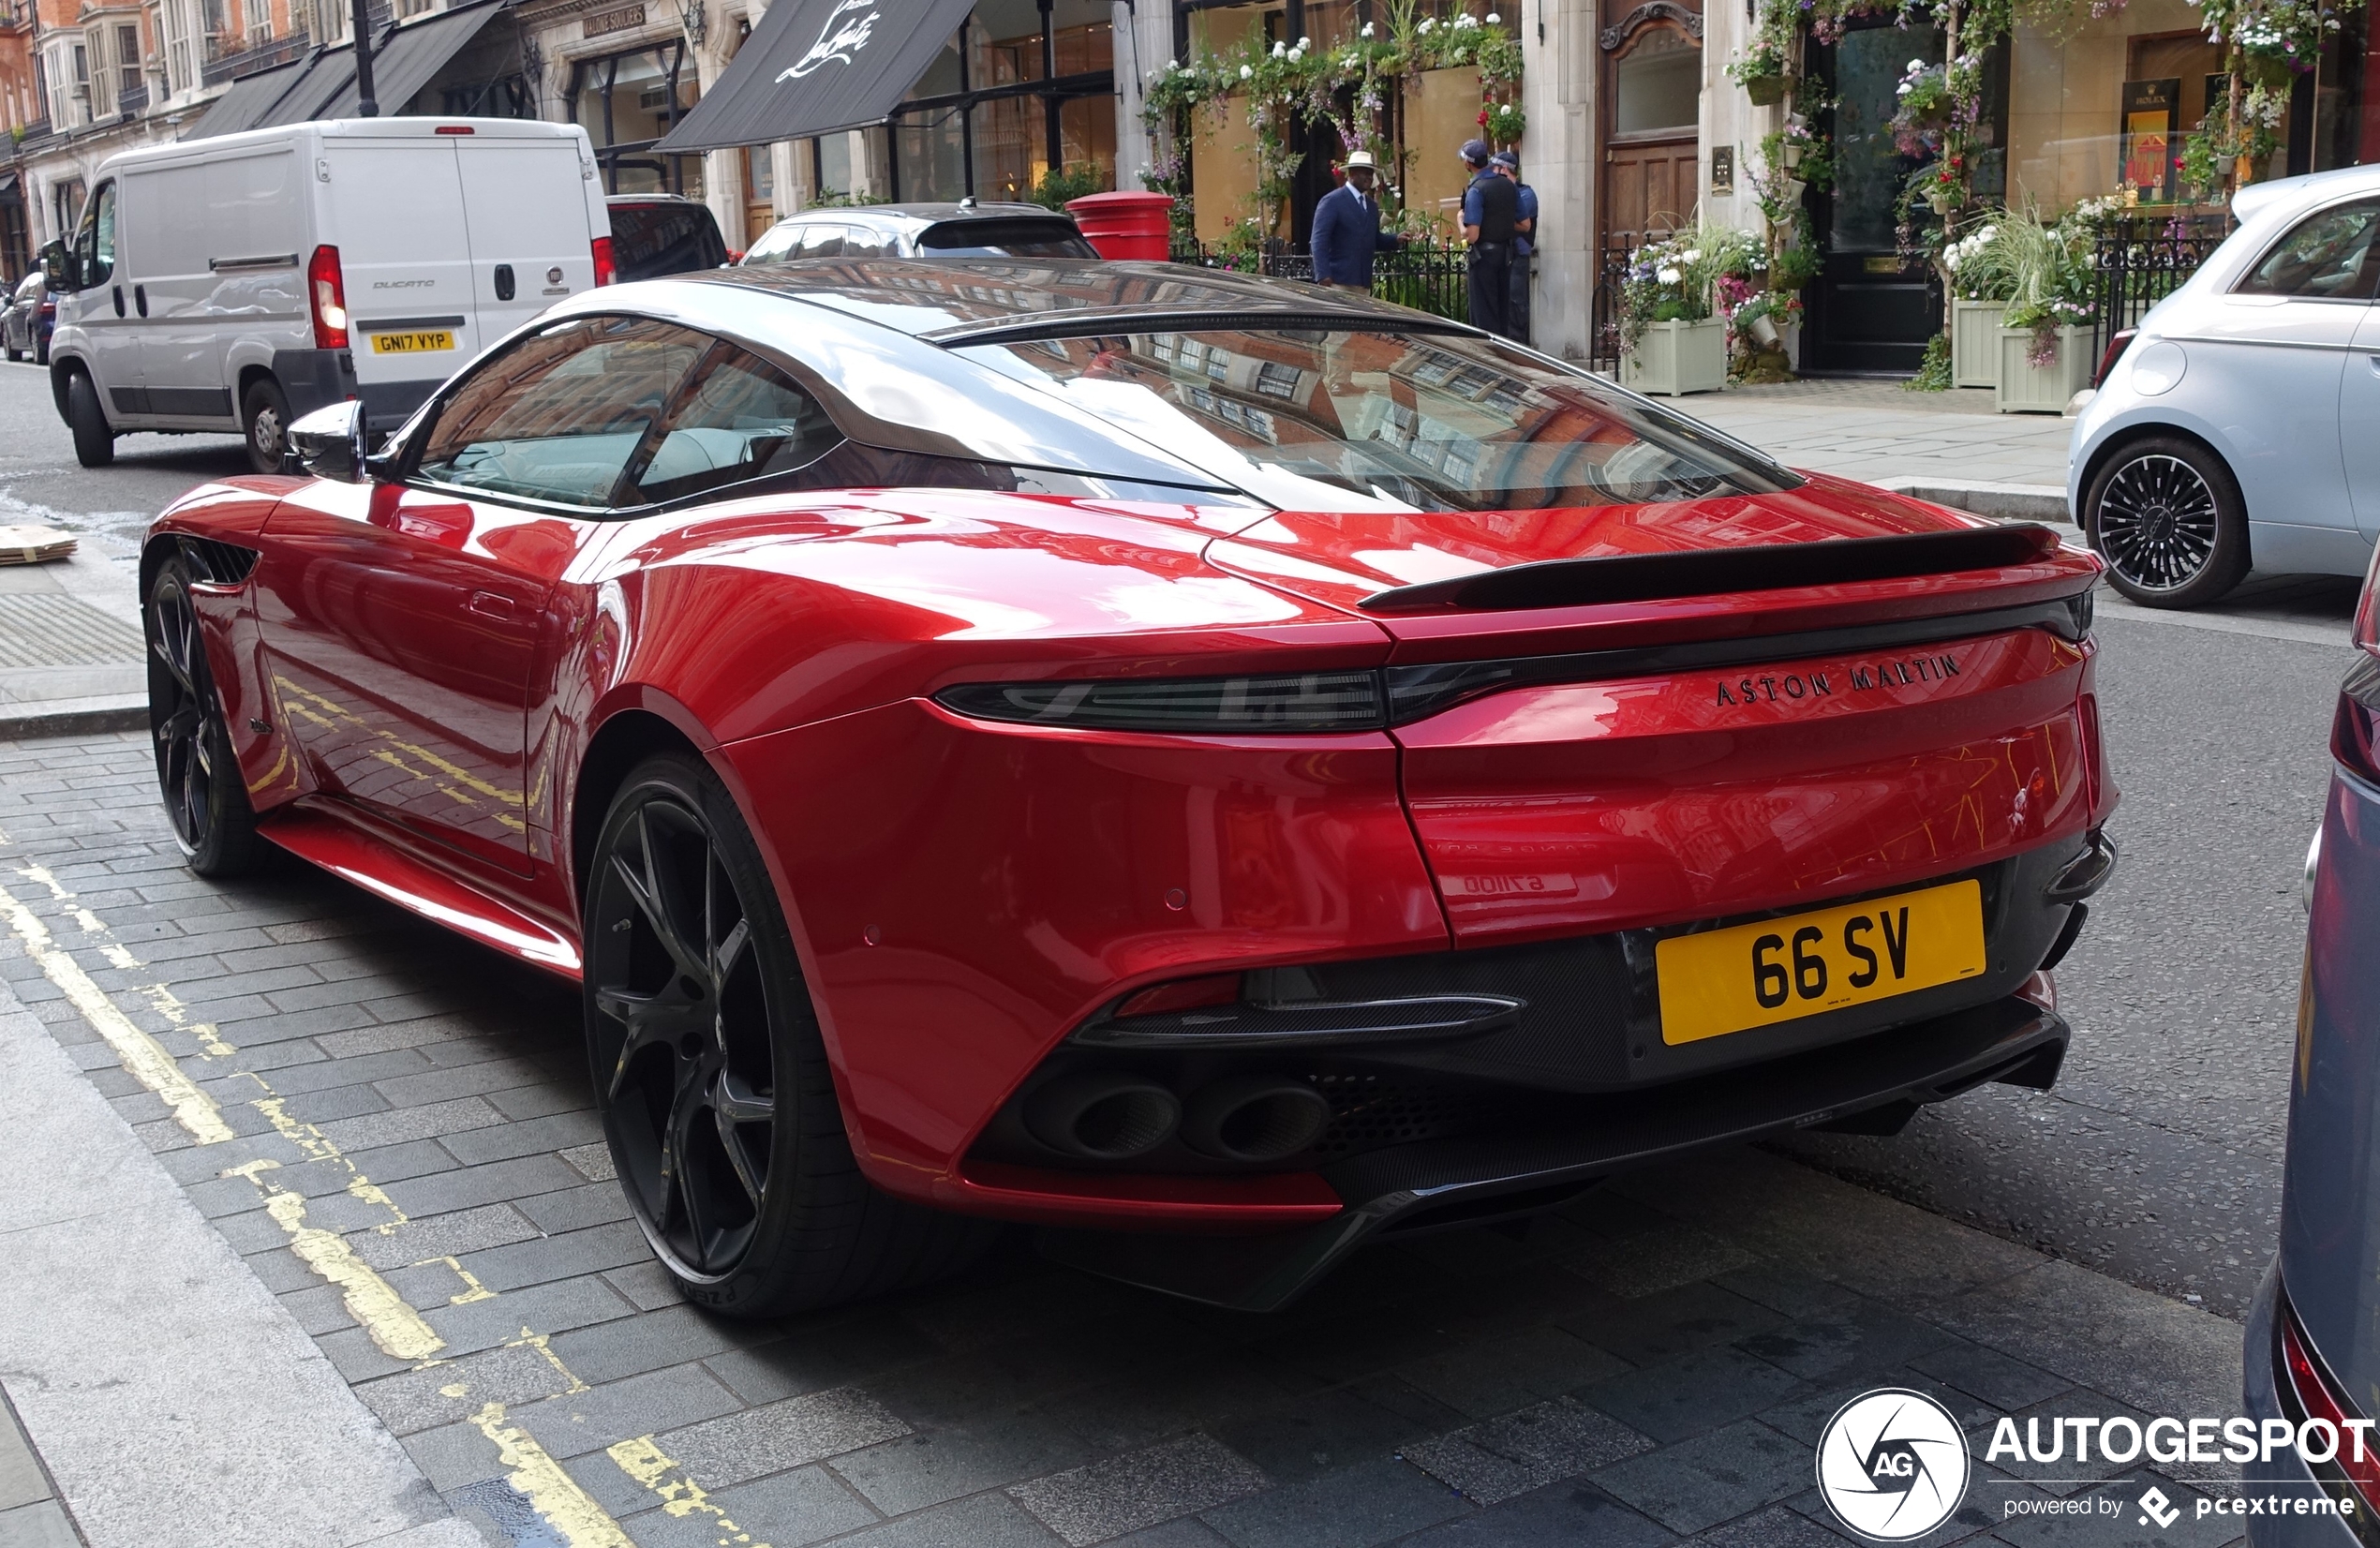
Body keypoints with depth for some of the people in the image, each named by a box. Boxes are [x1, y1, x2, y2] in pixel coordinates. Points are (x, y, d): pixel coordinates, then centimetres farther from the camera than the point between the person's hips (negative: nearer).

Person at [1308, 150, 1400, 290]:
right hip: (1337, 281, -7)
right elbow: (1319, 240, -11)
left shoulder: (1372, 205, 20)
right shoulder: (1332, 201, -4)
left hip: (1363, 283, 7)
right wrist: (1323, 275, -21)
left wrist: (1396, 239, 6)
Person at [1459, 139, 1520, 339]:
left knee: (1483, 310, 0)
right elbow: (1522, 225, 10)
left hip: (1484, 254, -7)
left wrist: (1460, 219, -3)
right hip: (1506, 252, 7)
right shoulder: (1509, 185, 4)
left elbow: (1471, 236, -21)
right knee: (1503, 308, 14)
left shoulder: (1475, 191, -17)